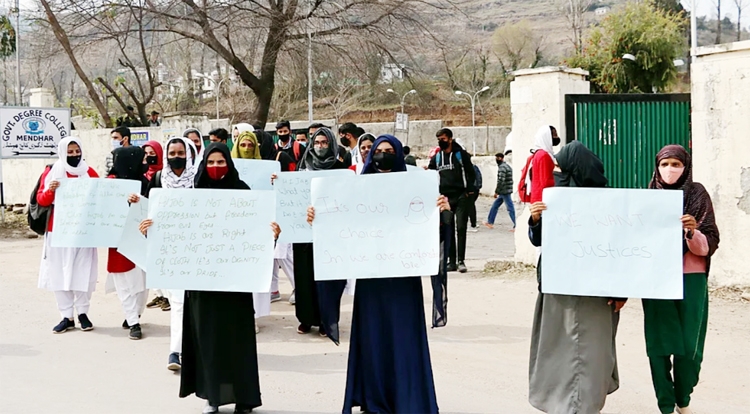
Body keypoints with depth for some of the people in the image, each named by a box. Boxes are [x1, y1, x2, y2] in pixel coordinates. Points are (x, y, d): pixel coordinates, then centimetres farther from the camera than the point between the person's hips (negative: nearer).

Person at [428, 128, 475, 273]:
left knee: (461, 228, -7)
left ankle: (461, 260, -6)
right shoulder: (436, 157, 11)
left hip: (461, 197, -4)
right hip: (445, 198, 4)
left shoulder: (461, 154, 2)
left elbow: (471, 173, 2)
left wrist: (467, 190, -5)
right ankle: (452, 261, 10)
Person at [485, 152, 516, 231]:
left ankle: (516, 226, -5)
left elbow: (501, 181, -23)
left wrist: (496, 191, -16)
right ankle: (490, 222, 24)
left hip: (504, 191, -10)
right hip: (503, 192, 10)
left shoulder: (502, 167, -16)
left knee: (510, 208, -7)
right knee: (495, 205, 17)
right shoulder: (507, 166, 15)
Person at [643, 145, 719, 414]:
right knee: (659, 344, -1)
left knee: (688, 345, 1)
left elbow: (709, 244, -5)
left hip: (691, 280, -1)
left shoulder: (697, 195, 0)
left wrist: (692, 232, -24)